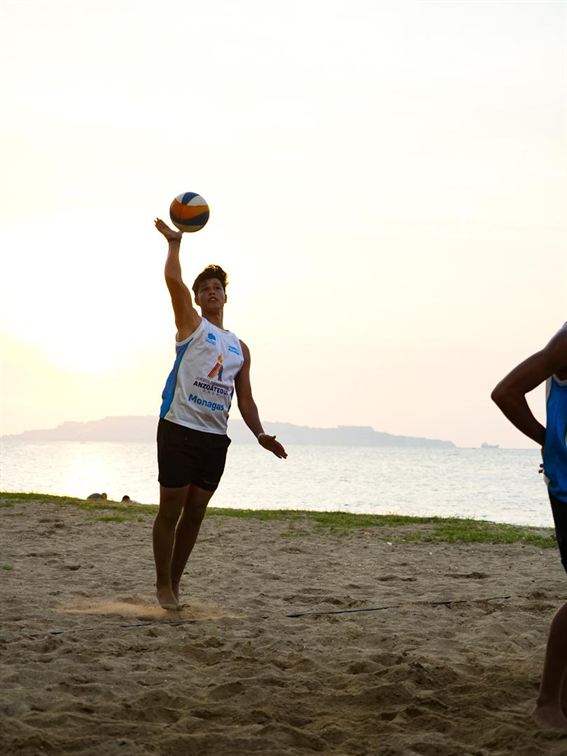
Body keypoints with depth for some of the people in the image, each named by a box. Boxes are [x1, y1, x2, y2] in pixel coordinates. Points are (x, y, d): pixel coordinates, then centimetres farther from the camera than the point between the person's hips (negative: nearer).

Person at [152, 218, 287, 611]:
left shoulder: (240, 348, 20)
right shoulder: (191, 325, 7)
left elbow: (245, 399, 18)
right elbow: (173, 278, -7)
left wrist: (261, 434, 6)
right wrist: (175, 242, -2)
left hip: (215, 436, 5)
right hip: (180, 428, -5)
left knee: (196, 512, 8)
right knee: (172, 508, -2)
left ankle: (175, 582, 20)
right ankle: (163, 586, 6)